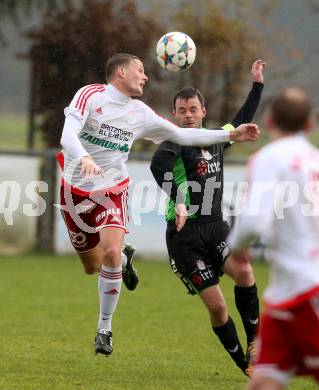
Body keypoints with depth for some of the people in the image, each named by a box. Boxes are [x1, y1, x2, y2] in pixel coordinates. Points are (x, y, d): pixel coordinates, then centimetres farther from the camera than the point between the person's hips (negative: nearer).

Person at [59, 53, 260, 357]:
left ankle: (105, 328, -6)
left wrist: (231, 135, 10)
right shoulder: (91, 95, -9)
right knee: (92, 267, 8)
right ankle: (124, 258, 45)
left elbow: (182, 136, 14)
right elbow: (68, 135, -22)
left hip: (113, 192, 2)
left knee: (111, 255, -21)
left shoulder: (141, 114, 5)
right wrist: (84, 159, -43)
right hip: (75, 191, -2)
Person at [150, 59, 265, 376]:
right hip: (185, 234, -5)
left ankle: (255, 344, -6)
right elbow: (158, 165, -33)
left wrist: (257, 84, 34)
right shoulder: (176, 143, -9)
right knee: (216, 306, -9)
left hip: (215, 226, 5)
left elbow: (242, 121, 34)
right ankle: (245, 365, 10)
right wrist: (178, 200, -46)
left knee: (244, 272, -24)